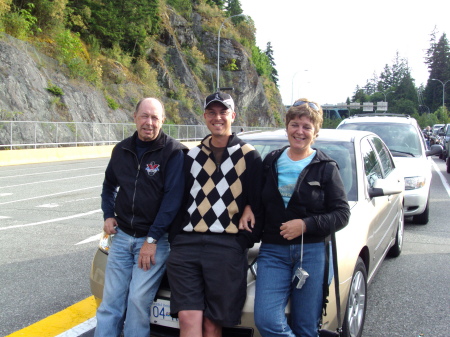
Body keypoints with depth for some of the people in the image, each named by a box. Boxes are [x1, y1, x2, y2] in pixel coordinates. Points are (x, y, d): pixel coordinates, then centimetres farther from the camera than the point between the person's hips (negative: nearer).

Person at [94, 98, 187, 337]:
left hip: (155, 239, -5)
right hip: (122, 236, 5)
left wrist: (152, 238, -15)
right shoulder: (121, 150, 9)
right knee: (110, 301, 4)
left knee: (138, 300, -9)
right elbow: (109, 185, 25)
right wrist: (108, 215, 10)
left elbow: (173, 198, -13)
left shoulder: (173, 152, -9)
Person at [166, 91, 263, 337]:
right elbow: (179, 200, 17)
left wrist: (244, 240, -3)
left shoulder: (249, 156, 7)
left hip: (227, 248, -3)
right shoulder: (193, 156, 18)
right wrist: (174, 238, 7)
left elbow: (257, 205, 4)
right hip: (185, 244, 3)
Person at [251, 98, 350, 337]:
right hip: (273, 250, 2)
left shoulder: (326, 168, 2)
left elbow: (342, 214, -2)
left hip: (311, 252, -2)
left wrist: (306, 225, -14)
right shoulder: (271, 162, 11)